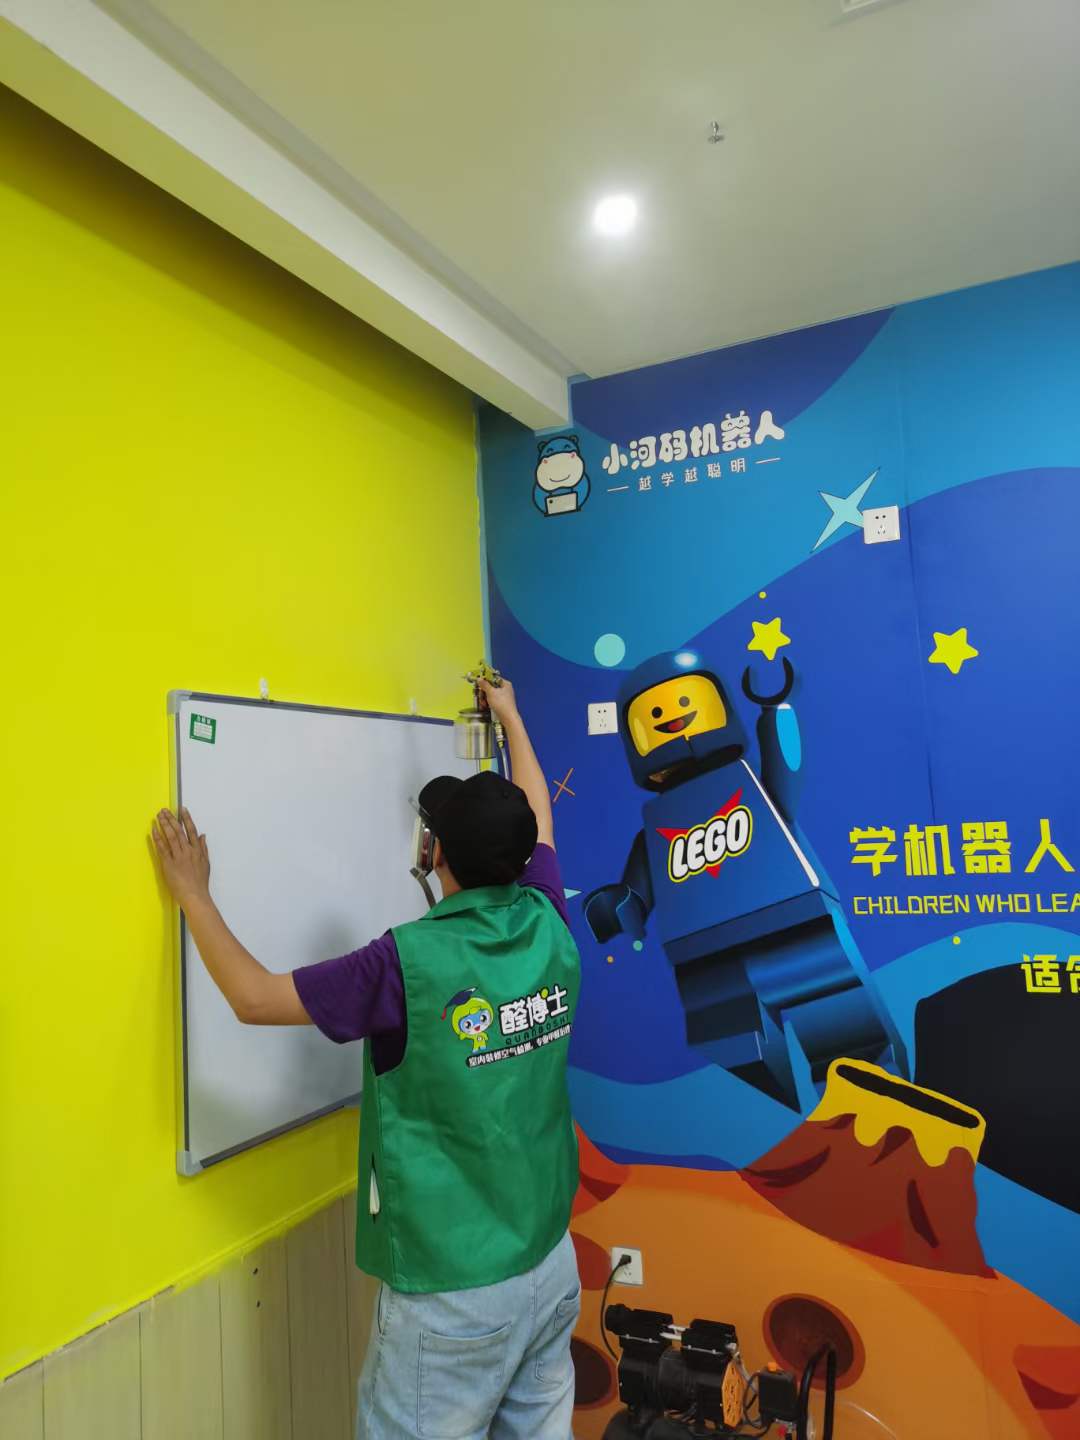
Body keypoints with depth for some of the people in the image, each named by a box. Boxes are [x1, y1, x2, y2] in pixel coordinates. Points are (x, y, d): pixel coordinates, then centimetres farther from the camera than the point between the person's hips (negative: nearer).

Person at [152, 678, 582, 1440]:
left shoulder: (410, 962, -24)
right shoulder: (549, 927, -7)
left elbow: (254, 997, -14)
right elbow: (536, 815, 10)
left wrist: (193, 892, -2)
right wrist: (510, 715, 25)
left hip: (455, 1289, -6)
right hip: (552, 1263, 6)